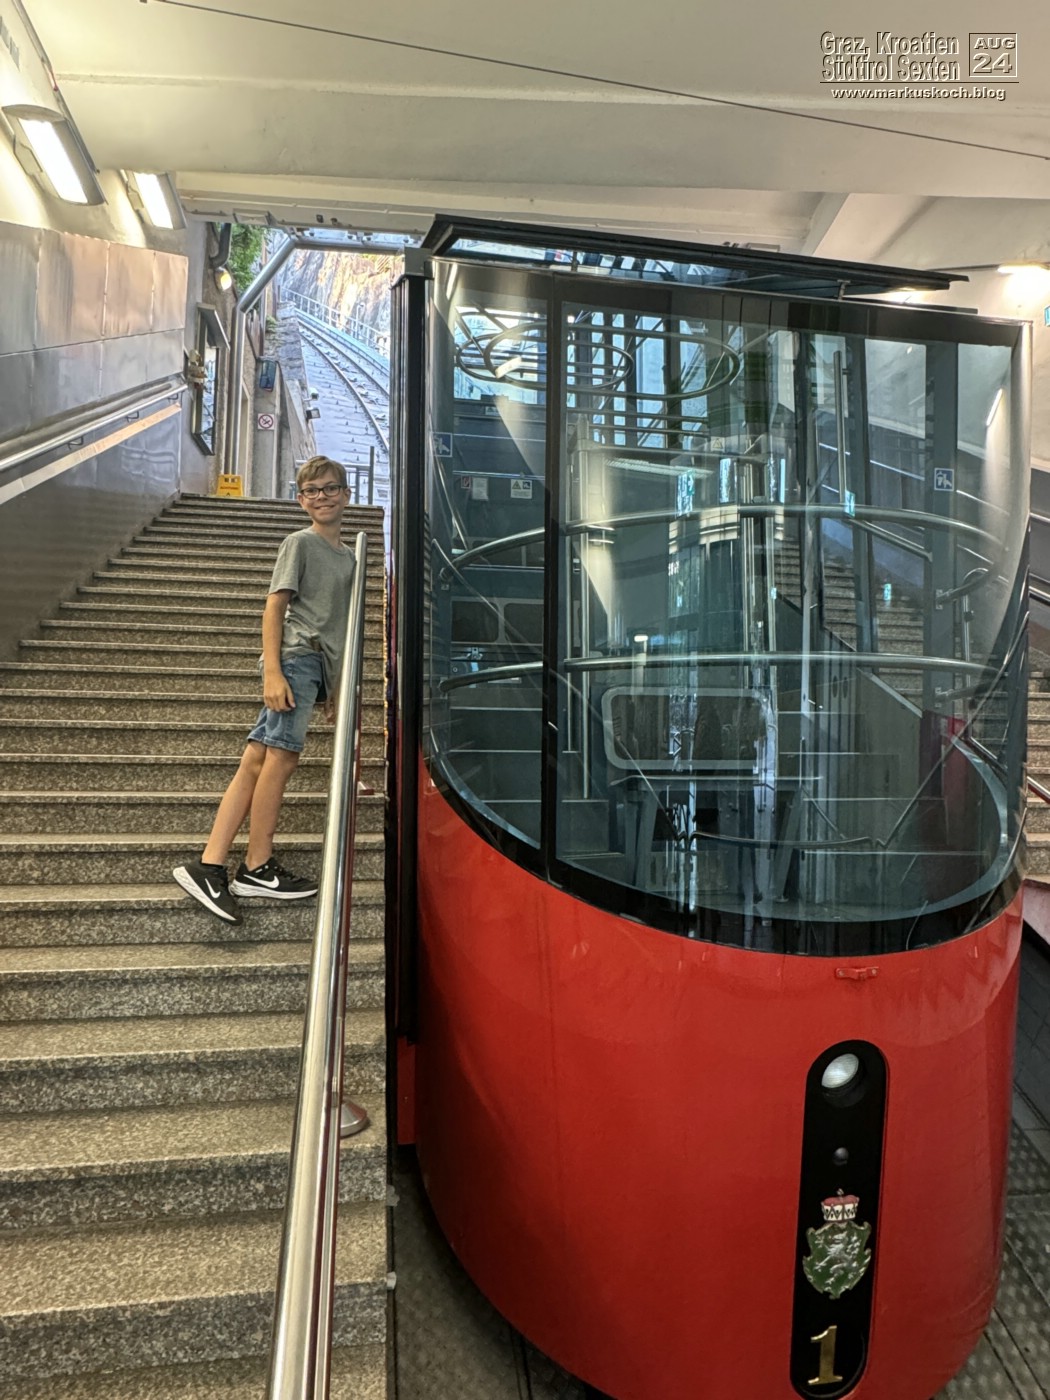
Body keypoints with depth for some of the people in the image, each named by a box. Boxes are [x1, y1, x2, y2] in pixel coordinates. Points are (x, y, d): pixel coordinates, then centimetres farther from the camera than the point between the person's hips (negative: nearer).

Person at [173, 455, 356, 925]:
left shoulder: (348, 556, 24)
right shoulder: (300, 543, 3)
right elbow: (274, 606, -5)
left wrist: (335, 686, 24)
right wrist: (272, 671, -16)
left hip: (318, 665, 7)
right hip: (295, 656, -7)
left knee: (257, 762, 1)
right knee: (281, 756, -8)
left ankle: (209, 865, 1)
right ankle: (258, 868, 1)